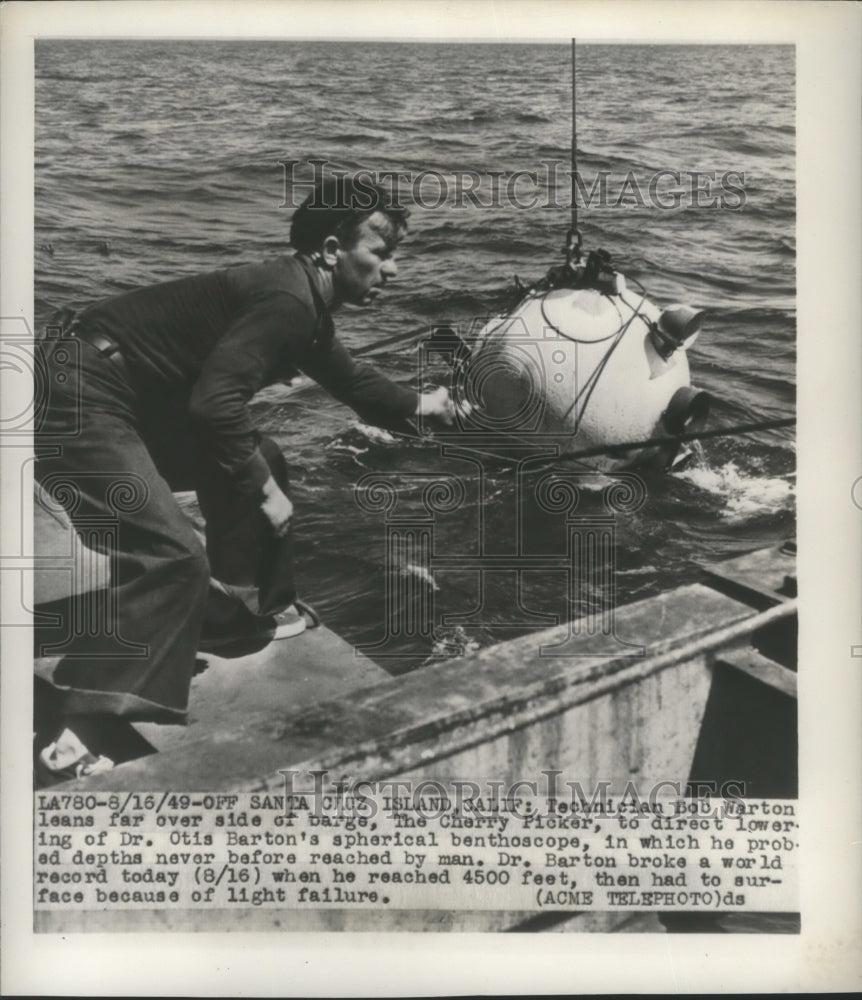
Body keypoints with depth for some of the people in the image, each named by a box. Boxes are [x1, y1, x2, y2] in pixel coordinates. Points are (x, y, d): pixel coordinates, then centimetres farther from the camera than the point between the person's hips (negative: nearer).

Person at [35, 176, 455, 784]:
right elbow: (216, 402, -29)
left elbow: (346, 377, 31)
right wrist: (263, 489, -17)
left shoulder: (304, 303, 12)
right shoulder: (287, 302, -20)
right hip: (82, 403, -11)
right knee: (172, 557, -19)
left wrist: (417, 404, 39)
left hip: (140, 403, 11)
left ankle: (245, 608, 35)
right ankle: (78, 743, -17)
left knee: (259, 464, 18)